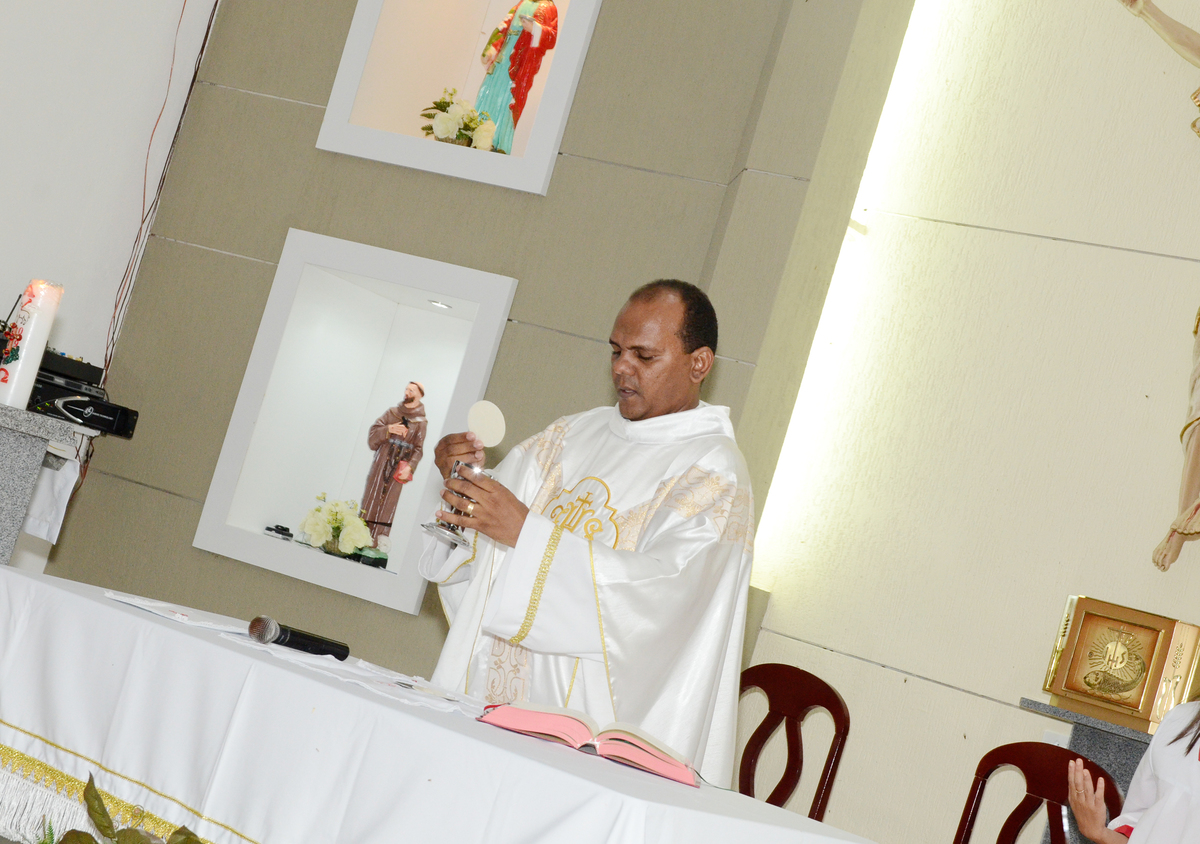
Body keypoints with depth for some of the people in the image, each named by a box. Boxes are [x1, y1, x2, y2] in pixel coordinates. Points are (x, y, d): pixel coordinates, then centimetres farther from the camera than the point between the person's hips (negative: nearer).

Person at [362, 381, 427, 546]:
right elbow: (372, 433, 5)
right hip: (381, 463, 2)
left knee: (388, 503, -2)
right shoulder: (391, 412, 9)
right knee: (371, 499, 1)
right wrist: (388, 429, -13)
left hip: (399, 469, -2)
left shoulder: (420, 423, 1)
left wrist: (410, 467, -20)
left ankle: (378, 540, -1)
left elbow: (418, 449, -5)